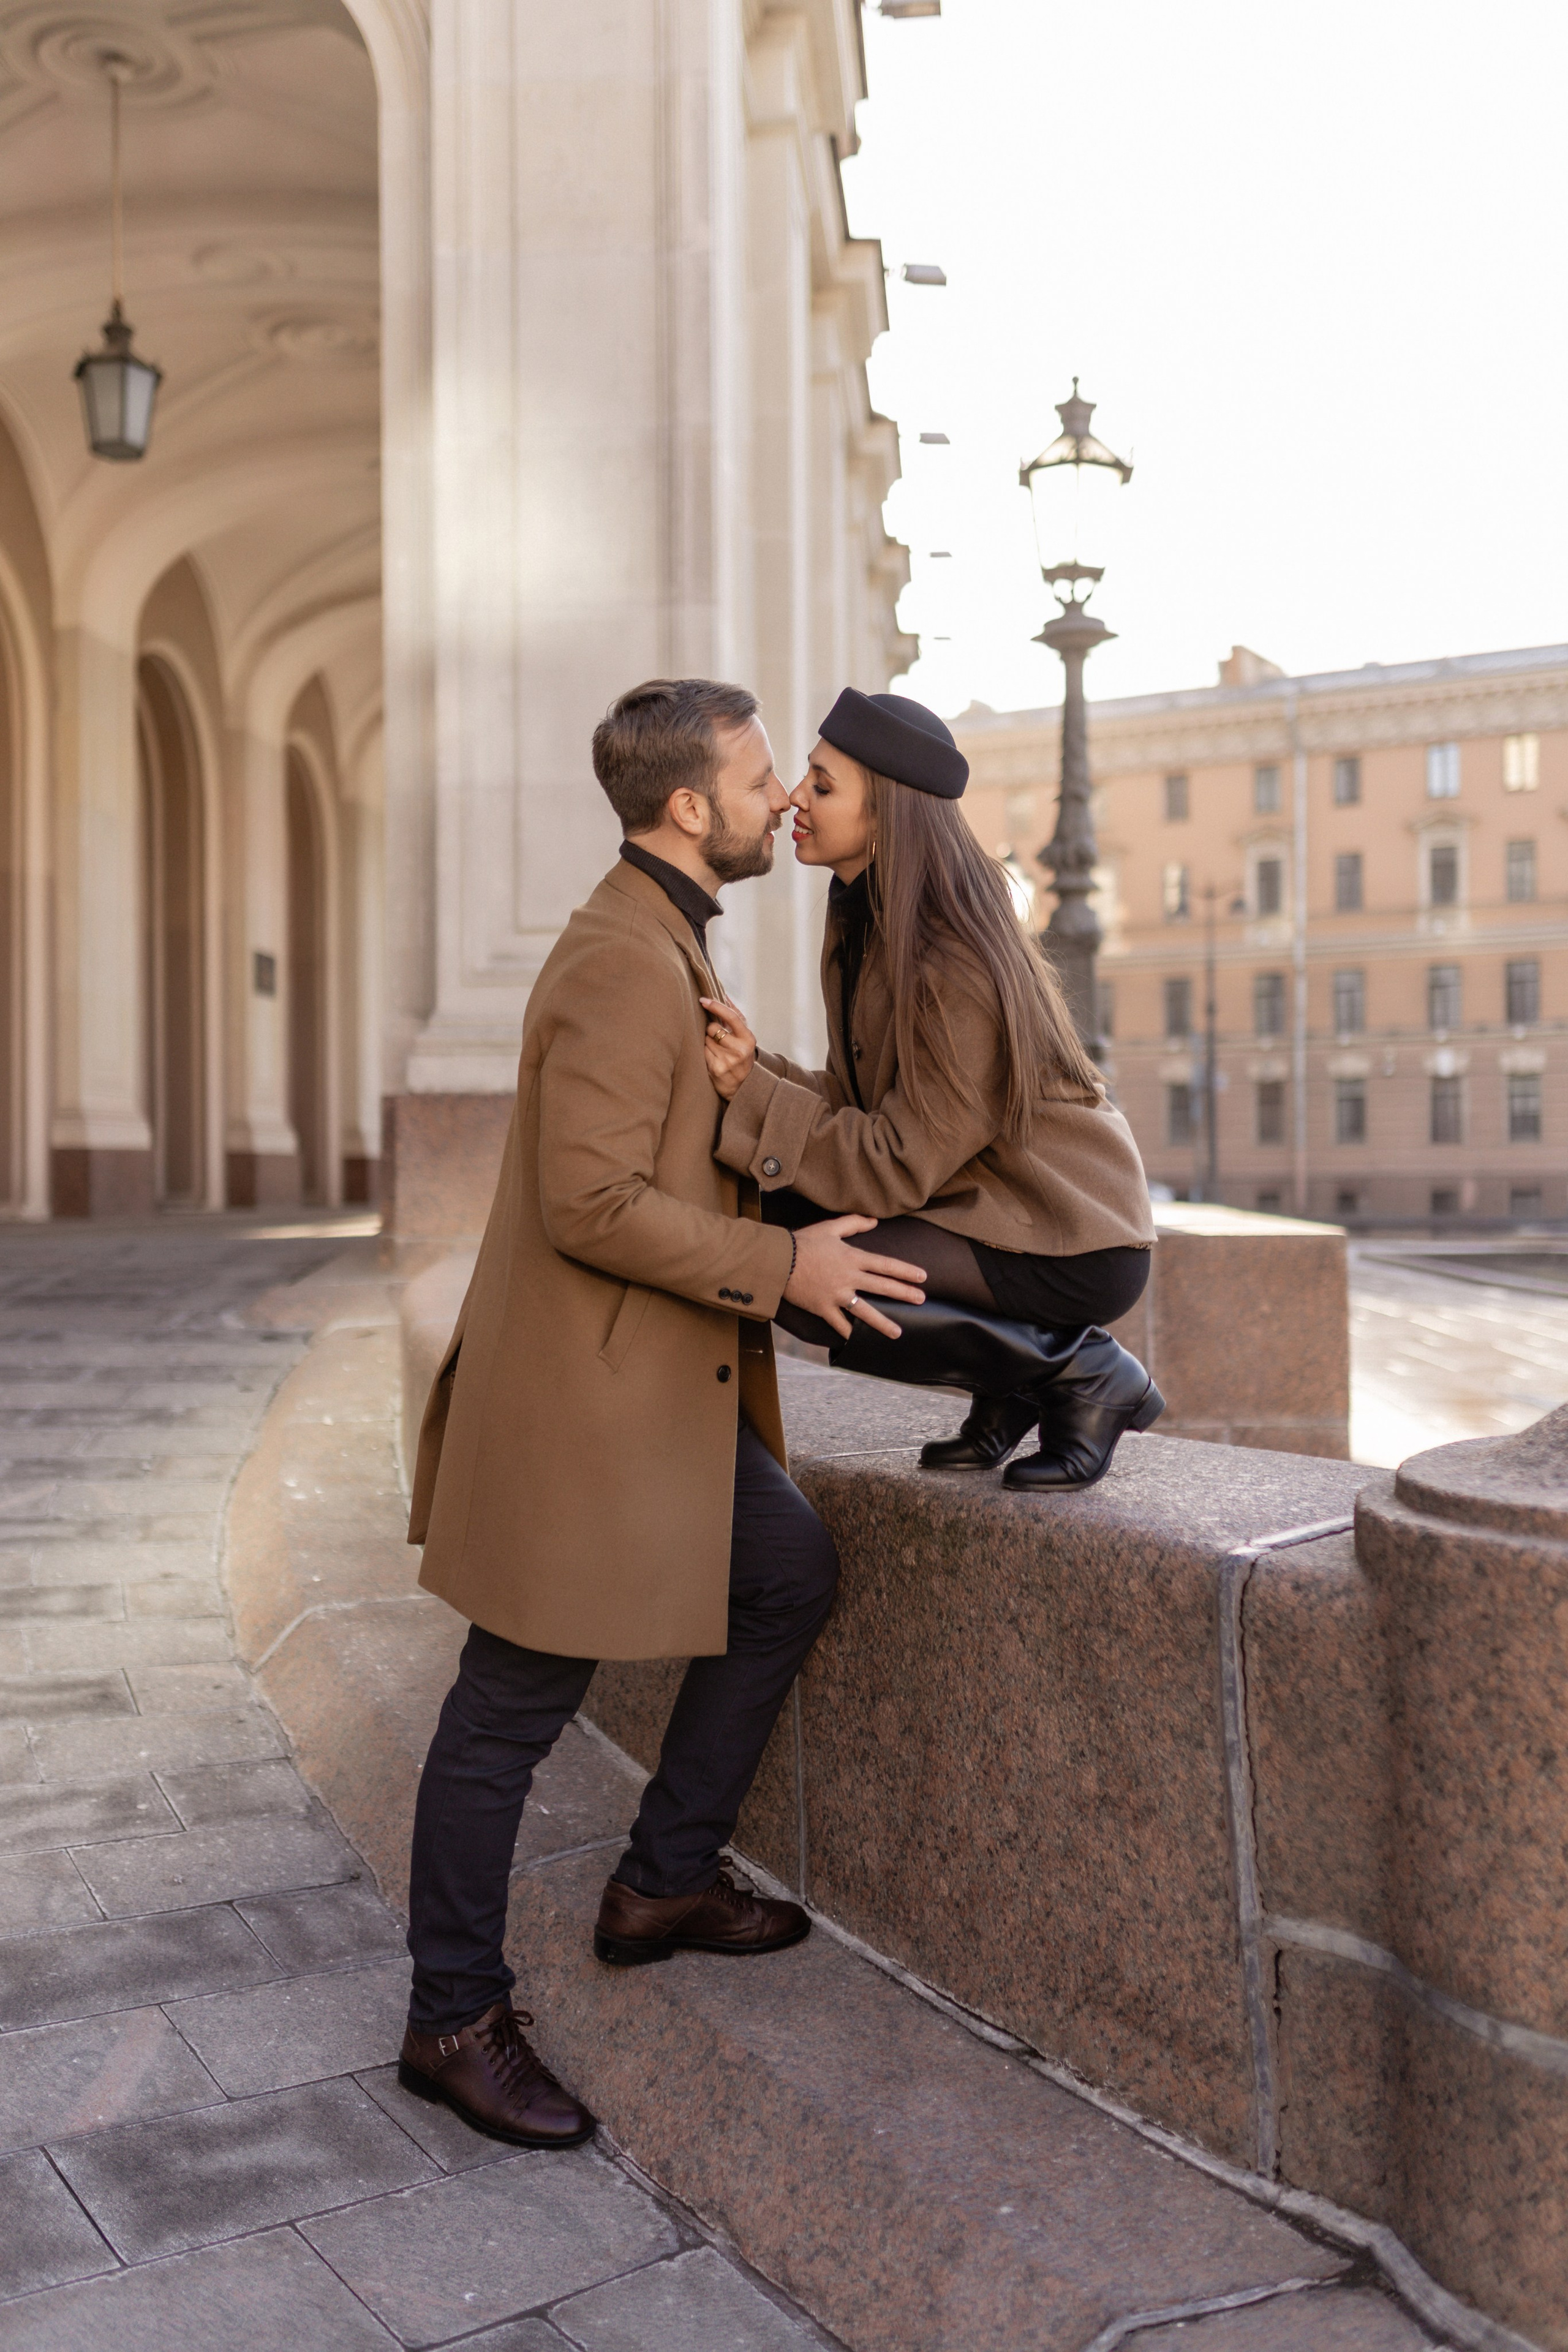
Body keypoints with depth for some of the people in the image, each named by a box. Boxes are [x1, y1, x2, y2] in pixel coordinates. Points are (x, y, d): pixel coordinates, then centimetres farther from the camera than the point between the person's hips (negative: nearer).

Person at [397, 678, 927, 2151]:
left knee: (789, 1576, 15)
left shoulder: (662, 949, 14)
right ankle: (454, 2018, 20)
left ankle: (665, 1881, 28)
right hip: (577, 1396, -10)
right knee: (515, 1705, 2)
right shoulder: (624, 963, -19)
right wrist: (781, 1266, -20)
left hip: (657, 1387, 10)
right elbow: (591, 1202, -26)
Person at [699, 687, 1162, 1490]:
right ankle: (1010, 1387, 9)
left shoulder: (957, 971, -26)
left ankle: (1083, 1372, -5)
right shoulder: (864, 919, 2)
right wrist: (754, 1067, -16)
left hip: (1073, 1243, -9)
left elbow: (897, 1166, -24)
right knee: (774, 1215, -4)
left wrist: (753, 1092, -29)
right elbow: (856, 1102, 2)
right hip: (979, 1203, 9)